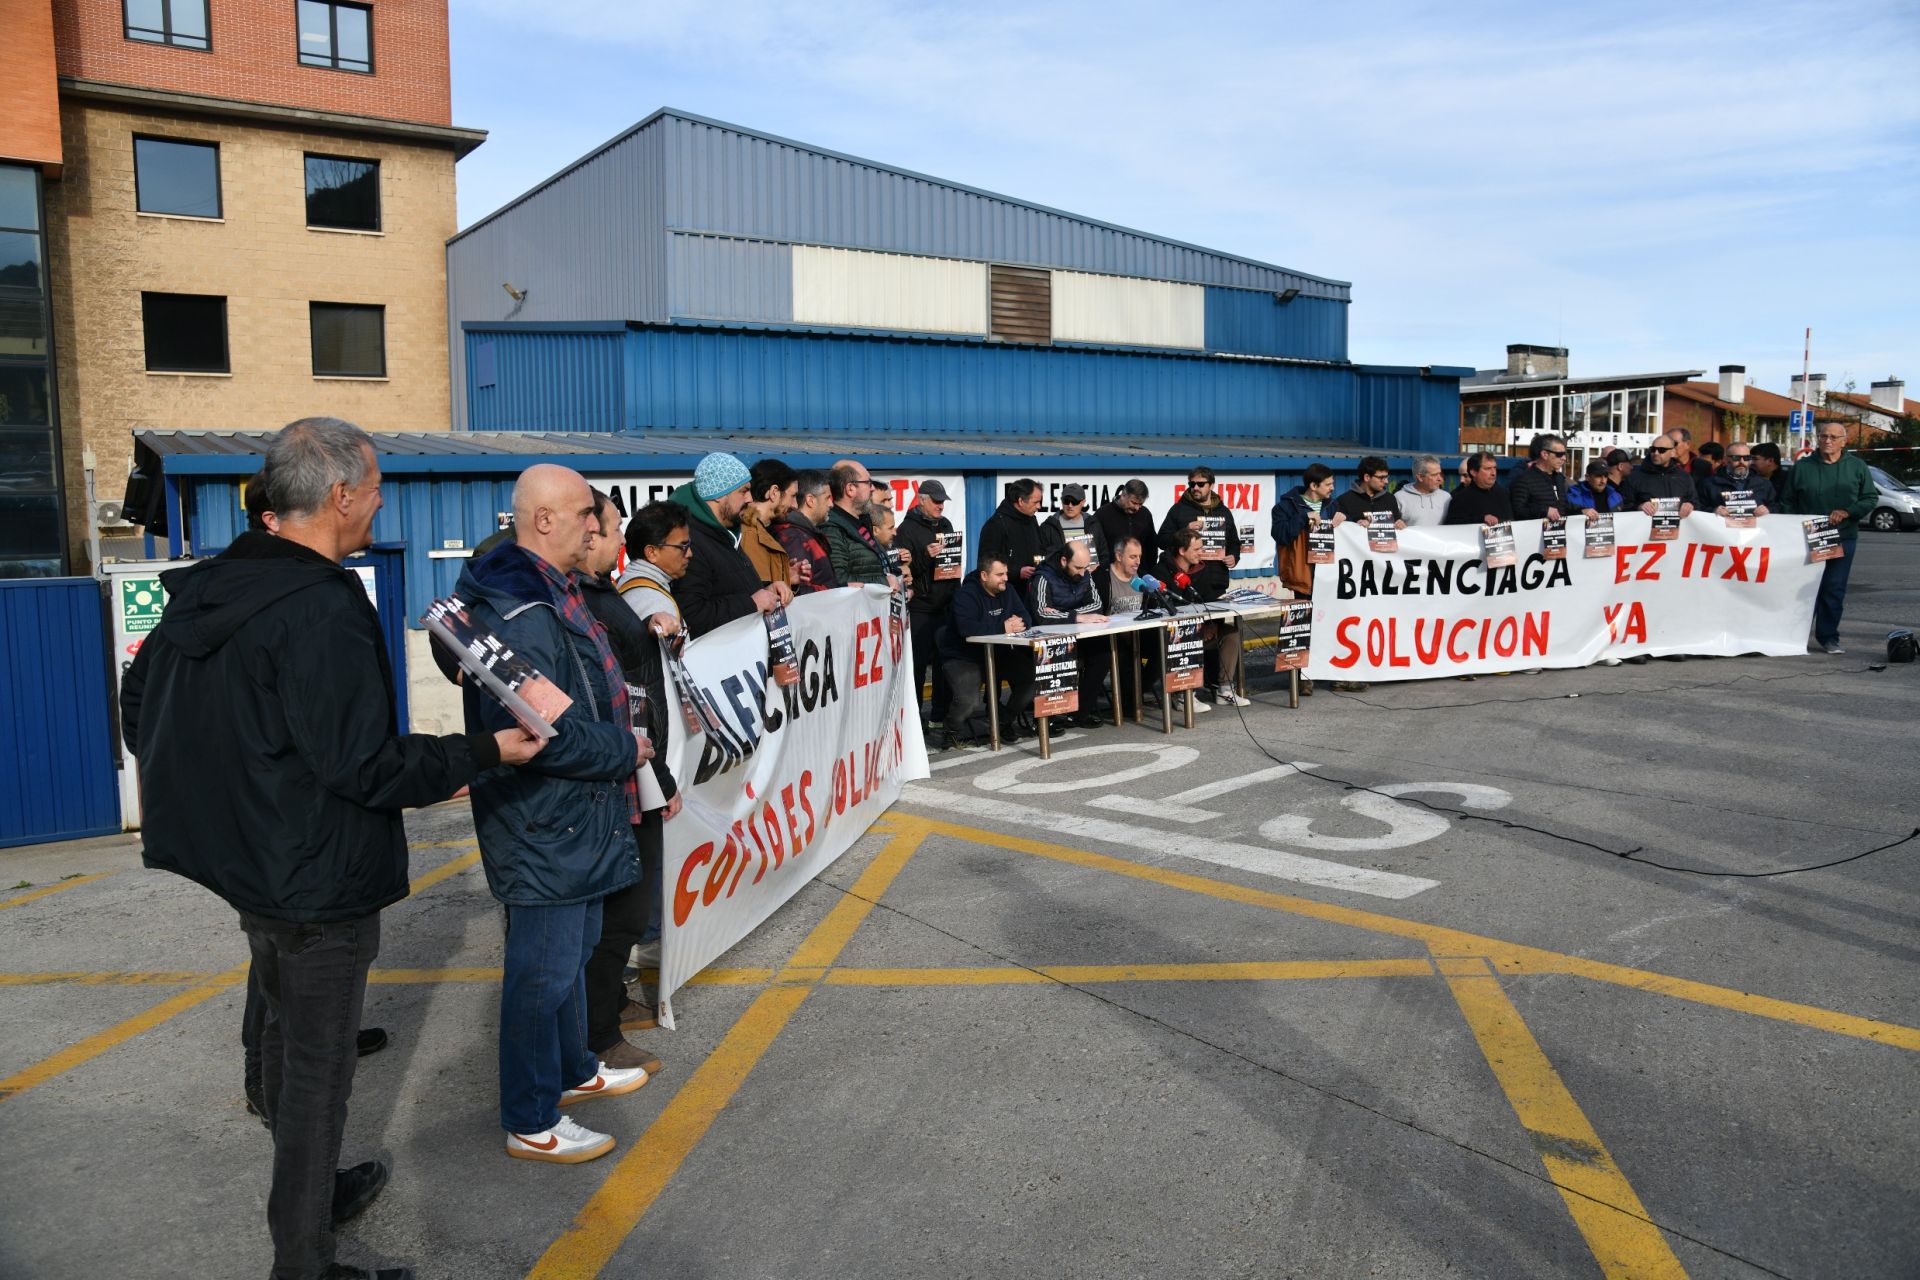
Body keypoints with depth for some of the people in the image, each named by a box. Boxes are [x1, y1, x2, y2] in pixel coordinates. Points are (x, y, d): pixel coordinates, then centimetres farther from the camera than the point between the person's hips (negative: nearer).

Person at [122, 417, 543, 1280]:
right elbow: (363, 764, -26)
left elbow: (139, 693, 15)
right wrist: (486, 750, -17)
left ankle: (312, 1189, 44)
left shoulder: (212, 588, 3)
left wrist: (172, 790, 30)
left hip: (249, 860, 10)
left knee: (287, 1034, 24)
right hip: (320, 878, -10)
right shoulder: (321, 608, -26)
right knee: (317, 1066, 3)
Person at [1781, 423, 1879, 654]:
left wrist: (1847, 512, -11)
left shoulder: (1857, 467, 8)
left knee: (1835, 589, 2)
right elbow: (1788, 502, 9)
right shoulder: (1803, 466, 6)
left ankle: (1828, 637, 9)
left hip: (1843, 539, 1)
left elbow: (1871, 498, 6)